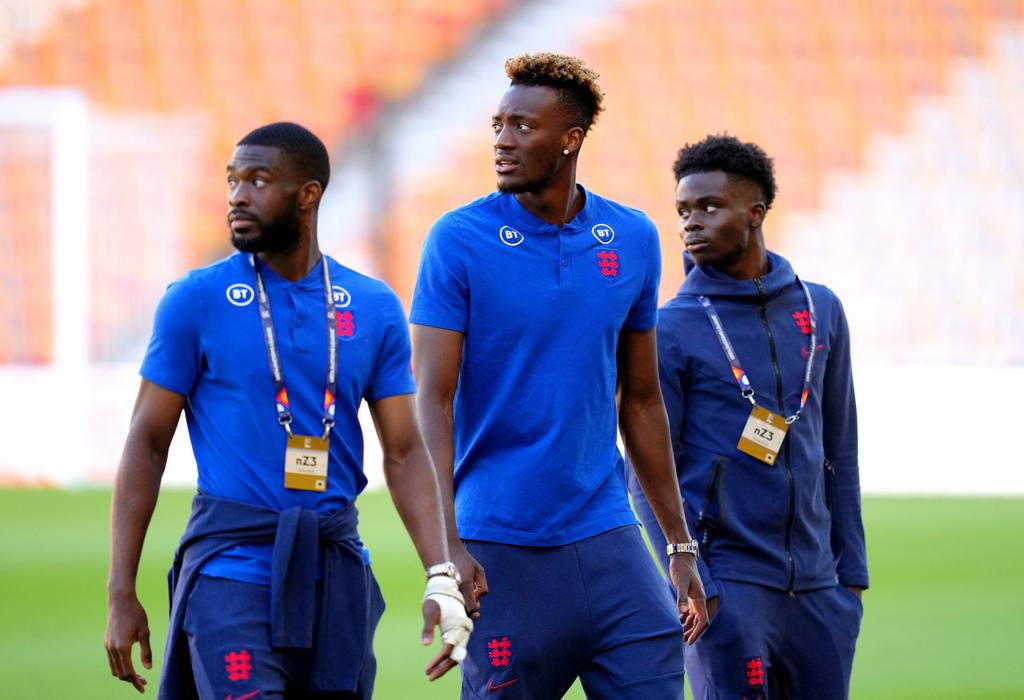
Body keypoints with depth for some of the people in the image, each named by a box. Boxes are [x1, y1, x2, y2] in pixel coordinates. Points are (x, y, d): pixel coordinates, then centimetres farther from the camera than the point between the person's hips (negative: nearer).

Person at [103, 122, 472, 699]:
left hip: (335, 569, 4)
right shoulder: (198, 300, -2)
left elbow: (405, 453, 7)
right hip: (231, 565, -4)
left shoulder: (375, 309, 6)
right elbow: (147, 445, 0)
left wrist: (441, 576, -5)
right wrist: (122, 595, -5)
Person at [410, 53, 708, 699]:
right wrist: (447, 549, -19)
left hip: (606, 535, 3)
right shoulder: (460, 241, -5)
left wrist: (682, 546, 13)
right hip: (501, 549, -3)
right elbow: (432, 399, -9)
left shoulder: (633, 241, 7)